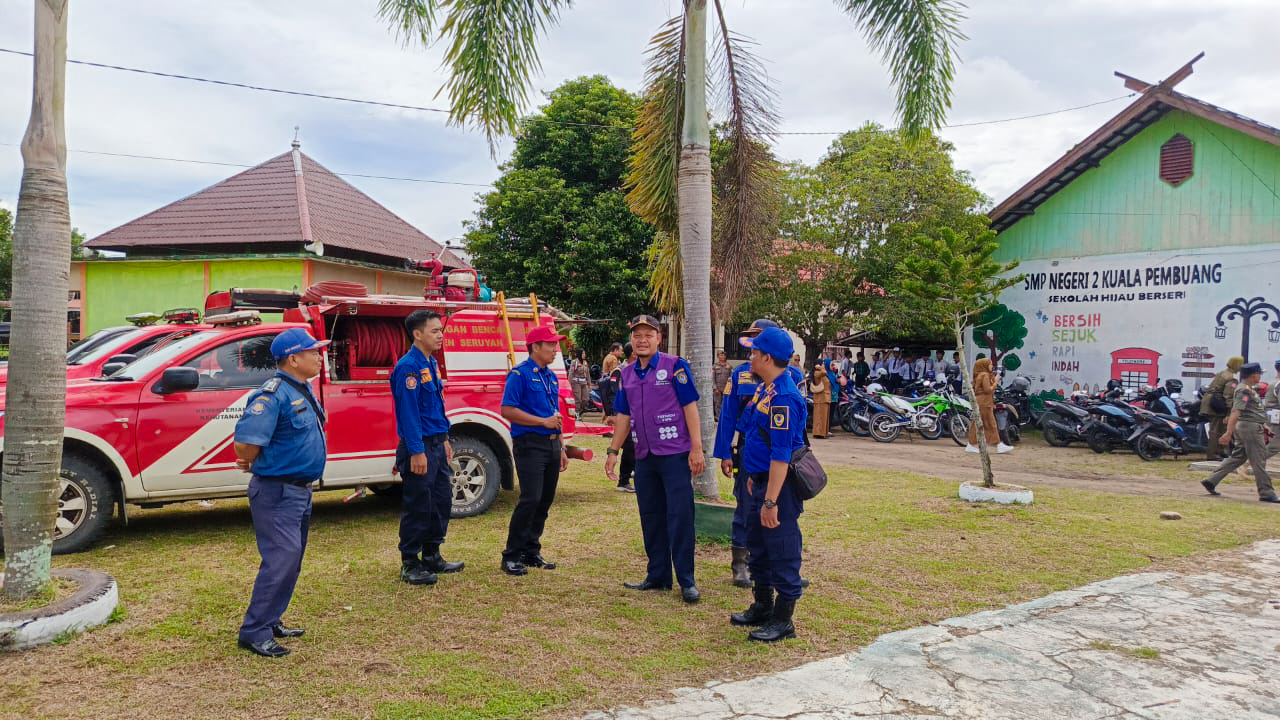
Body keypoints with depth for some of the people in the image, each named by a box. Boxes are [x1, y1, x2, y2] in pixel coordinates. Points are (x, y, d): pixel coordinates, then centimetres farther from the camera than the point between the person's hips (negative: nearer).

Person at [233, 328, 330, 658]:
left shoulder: (304, 391, 10)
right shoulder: (274, 395, -20)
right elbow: (245, 443, -27)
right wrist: (255, 464, -7)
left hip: (300, 490, 10)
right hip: (277, 491, -10)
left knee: (290, 560, 16)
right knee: (281, 560, -10)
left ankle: (270, 621, 29)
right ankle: (254, 632, -1)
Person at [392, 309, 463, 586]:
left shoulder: (431, 363, 13)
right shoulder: (408, 366, -16)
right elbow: (408, 411, -20)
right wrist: (417, 451, -22)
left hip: (436, 445, 9)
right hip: (418, 447, -9)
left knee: (441, 501, 14)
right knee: (418, 506, -2)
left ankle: (432, 556, 26)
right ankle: (410, 564, 10)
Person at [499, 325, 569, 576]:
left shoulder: (551, 376, 17)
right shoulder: (520, 374, -7)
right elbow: (508, 410, -14)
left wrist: (561, 449, 19)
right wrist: (543, 421, -14)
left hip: (551, 445, 8)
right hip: (530, 444, -8)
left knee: (545, 501, 8)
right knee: (530, 499, -13)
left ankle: (531, 551, 19)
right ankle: (511, 556, -4)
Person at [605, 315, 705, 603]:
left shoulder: (674, 366, -6)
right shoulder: (627, 374, 11)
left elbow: (690, 406, -8)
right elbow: (624, 416, 16)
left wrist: (697, 449, -13)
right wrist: (613, 451, 12)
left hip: (675, 454, -6)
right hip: (644, 457, 6)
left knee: (679, 516, -4)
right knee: (651, 517, 11)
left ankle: (687, 581, 4)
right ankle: (658, 576, 22)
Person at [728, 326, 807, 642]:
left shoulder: (783, 397, -22)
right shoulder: (765, 389, 10)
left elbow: (781, 454, -26)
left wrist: (771, 501, -26)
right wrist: (753, 476, 24)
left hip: (780, 485, -11)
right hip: (763, 480, 11)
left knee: (782, 551, 1)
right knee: (757, 544, 20)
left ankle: (783, 620, 13)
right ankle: (762, 607, 35)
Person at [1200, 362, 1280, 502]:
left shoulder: (1250, 389, 17)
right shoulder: (1244, 390, -15)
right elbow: (1236, 411, -23)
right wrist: (1228, 433, -29)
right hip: (1250, 427, -10)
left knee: (1237, 457, 11)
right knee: (1259, 462, -3)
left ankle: (1211, 481, 10)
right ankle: (1266, 493, 4)